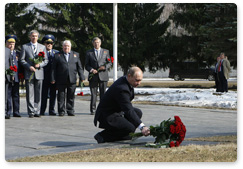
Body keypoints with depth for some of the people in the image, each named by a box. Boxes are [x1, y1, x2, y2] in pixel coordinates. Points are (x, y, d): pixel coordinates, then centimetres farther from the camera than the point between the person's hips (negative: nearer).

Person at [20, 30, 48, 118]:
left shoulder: (42, 47, 14)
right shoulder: (25, 47, 7)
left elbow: (46, 60, 11)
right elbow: (22, 59, 3)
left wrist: (39, 64, -8)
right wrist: (29, 66, -11)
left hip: (39, 73, 2)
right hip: (29, 74, -2)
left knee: (38, 94, 3)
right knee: (30, 94, -4)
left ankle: (37, 111, 8)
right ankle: (31, 112, -1)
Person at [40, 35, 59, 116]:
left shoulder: (56, 52, 13)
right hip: (45, 77, -4)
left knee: (53, 94, 7)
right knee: (44, 94, -1)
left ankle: (52, 110, 15)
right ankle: (42, 111, 5)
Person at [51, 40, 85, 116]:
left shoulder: (76, 54, 15)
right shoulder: (57, 55, 8)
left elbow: (79, 67, 12)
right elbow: (54, 68, 5)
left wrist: (82, 76, 2)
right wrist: (53, 79, -3)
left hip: (72, 79, 1)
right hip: (61, 81, -1)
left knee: (71, 96, 3)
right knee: (61, 97, 1)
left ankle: (70, 111, 10)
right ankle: (61, 111, 9)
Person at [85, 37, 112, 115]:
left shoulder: (106, 51, 13)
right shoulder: (89, 53, 10)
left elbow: (109, 63, 11)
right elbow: (86, 65, 8)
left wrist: (105, 67, -10)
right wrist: (91, 70, -11)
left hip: (103, 76, 1)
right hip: (93, 76, -1)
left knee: (103, 94, 2)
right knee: (93, 94, -1)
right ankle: (93, 110, 3)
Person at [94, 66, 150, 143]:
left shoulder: (124, 79, 1)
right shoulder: (121, 88, -30)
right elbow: (129, 111, -36)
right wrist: (142, 127, -41)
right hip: (107, 116, -10)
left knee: (138, 112, 4)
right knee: (130, 129, -23)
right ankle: (103, 136, -11)